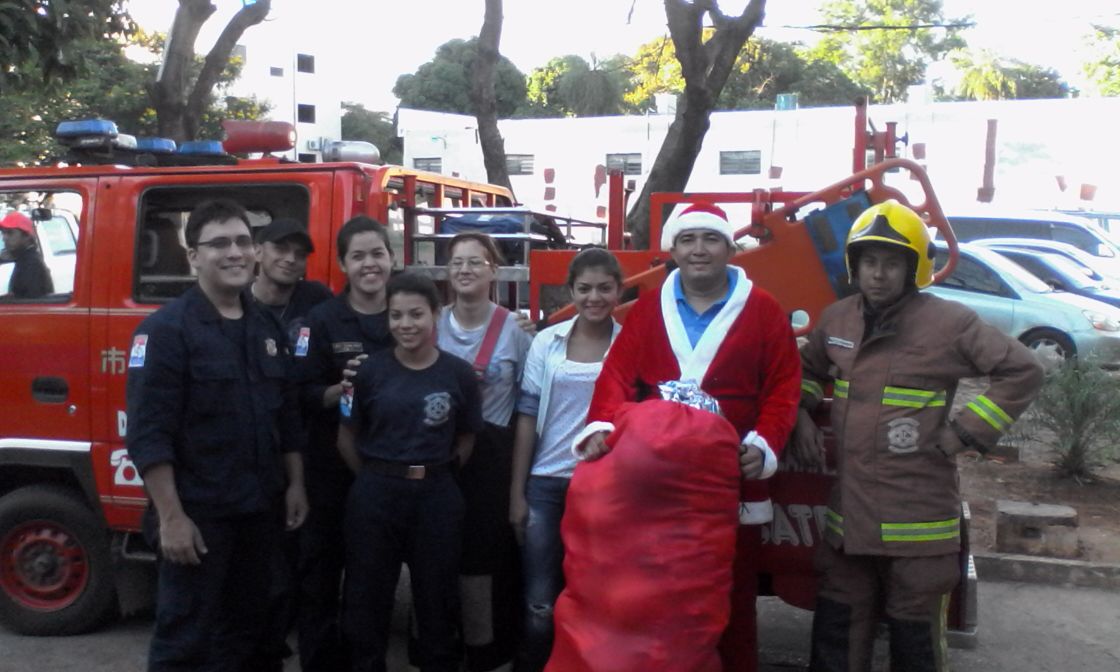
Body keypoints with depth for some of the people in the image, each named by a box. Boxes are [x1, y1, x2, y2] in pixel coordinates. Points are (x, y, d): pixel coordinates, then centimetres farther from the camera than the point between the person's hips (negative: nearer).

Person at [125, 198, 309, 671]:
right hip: (197, 512, -7)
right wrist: (171, 517, -20)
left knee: (245, 629, 18)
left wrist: (295, 484, 11)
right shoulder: (166, 329, -11)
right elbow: (148, 433, -17)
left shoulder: (265, 329, 10)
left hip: (259, 508, 7)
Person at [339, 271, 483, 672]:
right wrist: (377, 478, 2)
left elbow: (466, 440, 7)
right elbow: (347, 435, 4)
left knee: (437, 598, 13)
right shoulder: (370, 370, -4)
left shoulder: (458, 374, -3)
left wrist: (433, 474, 3)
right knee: (367, 597, 11)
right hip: (375, 495, 0)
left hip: (437, 496, 0)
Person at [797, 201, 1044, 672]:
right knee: (835, 634, 15)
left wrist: (964, 432, -12)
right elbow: (808, 368, 26)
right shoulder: (837, 319, 7)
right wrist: (800, 414, 10)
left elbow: (1022, 372, -8)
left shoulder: (949, 323, -10)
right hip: (848, 513, 5)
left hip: (918, 521, -5)